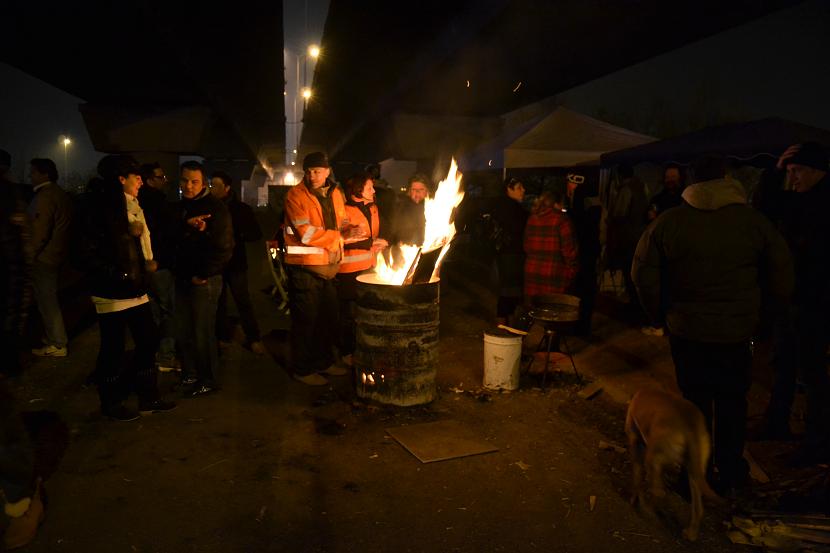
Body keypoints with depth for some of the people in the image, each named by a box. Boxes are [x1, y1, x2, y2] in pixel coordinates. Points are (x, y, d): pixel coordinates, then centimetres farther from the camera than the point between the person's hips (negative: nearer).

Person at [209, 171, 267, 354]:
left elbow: (256, 234, -2)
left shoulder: (241, 208, -2)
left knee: (244, 302, 0)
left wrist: (237, 237, -16)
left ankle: (254, 339, 10)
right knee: (219, 303, 10)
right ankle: (223, 337, 23)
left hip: (235, 263, -2)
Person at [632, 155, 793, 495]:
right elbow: (781, 275, 0)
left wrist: (660, 311, 8)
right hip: (736, 331, 0)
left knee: (695, 401, 14)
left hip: (685, 330, 1)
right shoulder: (753, 220, -7)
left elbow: (643, 273, -4)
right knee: (731, 403, 15)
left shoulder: (668, 221, -6)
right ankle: (729, 473, 26)